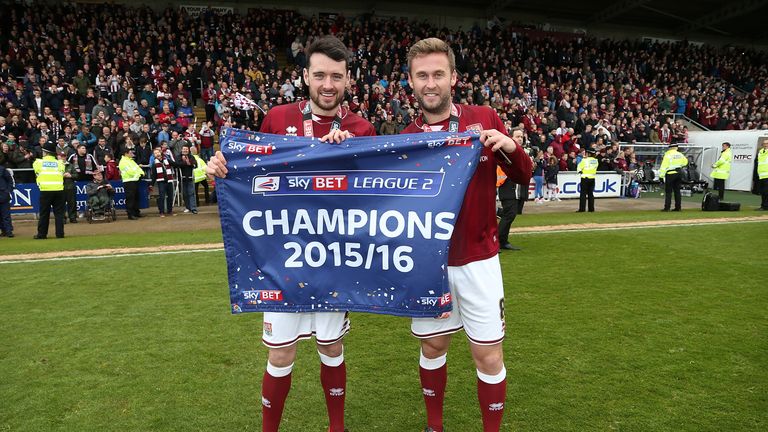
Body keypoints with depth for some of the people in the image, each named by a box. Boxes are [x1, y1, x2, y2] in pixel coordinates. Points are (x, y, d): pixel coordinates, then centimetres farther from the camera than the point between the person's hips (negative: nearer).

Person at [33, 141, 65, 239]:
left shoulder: (38, 162, 4)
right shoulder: (59, 163, 5)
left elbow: (37, 173, 15)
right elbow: (62, 174, 7)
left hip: (45, 190, -1)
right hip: (59, 190, 1)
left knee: (44, 213, 7)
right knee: (59, 213, 5)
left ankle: (42, 234, 11)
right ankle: (60, 233, 3)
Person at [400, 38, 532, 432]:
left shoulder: (485, 119, -3)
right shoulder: (406, 139, -1)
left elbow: (522, 178, 1)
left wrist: (510, 148, -18)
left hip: (478, 260, -1)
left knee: (488, 357, 5)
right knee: (433, 347, 15)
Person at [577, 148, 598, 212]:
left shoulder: (585, 160, -12)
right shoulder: (596, 161, 4)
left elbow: (579, 167, -4)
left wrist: (580, 171, 13)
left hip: (585, 178, -5)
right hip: (592, 178, 5)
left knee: (583, 193, -2)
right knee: (591, 193, 11)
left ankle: (582, 209, -6)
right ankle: (591, 208, 12)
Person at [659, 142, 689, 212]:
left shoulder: (667, 155, -12)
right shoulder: (679, 154, 6)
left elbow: (664, 166, -15)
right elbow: (685, 162, 23)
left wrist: (661, 175, -11)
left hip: (670, 174, -6)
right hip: (678, 173, 6)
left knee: (668, 191, -3)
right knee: (677, 190, 12)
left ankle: (667, 207, -6)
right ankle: (678, 207, 14)